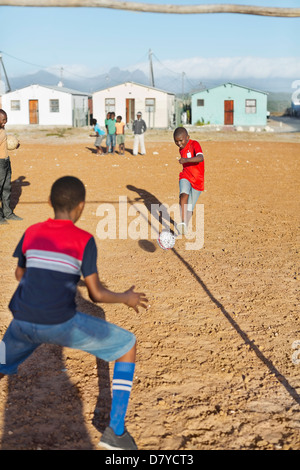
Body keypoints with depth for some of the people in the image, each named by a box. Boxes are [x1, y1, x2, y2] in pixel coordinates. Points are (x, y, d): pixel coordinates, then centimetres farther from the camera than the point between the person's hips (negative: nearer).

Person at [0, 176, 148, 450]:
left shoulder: (31, 233, 9)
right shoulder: (84, 241, -4)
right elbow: (96, 294, -3)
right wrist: (126, 298, 15)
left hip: (22, 323, 5)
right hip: (61, 324, -4)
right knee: (128, 345, 13)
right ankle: (116, 431, 10)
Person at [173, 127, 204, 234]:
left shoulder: (194, 144, -16)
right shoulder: (181, 149, 7)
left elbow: (200, 158, -36)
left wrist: (187, 160, -50)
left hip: (197, 181, -4)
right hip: (185, 177, 4)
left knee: (189, 208, 1)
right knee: (184, 194, -28)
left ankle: (185, 226, 26)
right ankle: (183, 223, -36)